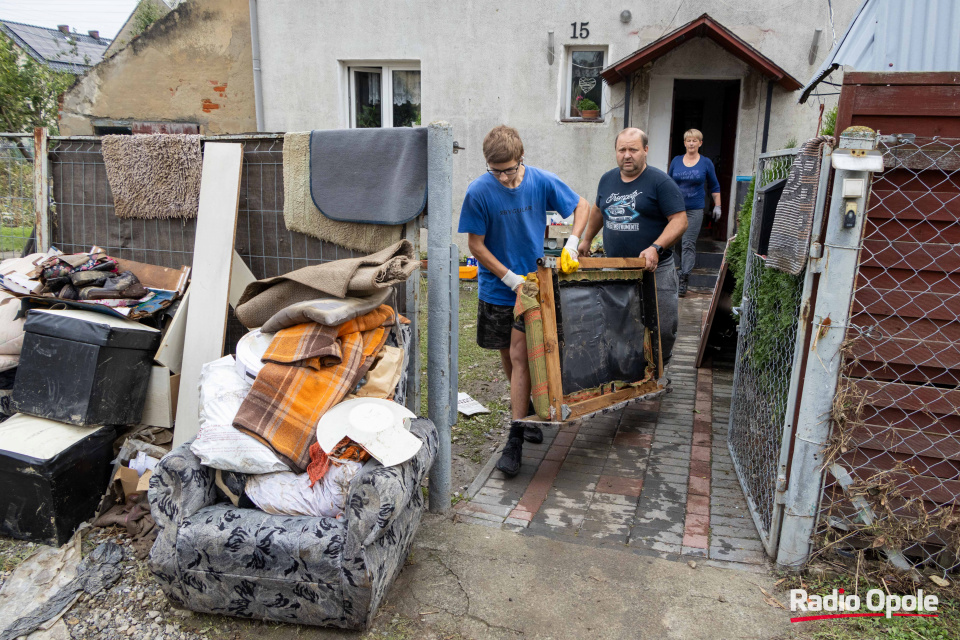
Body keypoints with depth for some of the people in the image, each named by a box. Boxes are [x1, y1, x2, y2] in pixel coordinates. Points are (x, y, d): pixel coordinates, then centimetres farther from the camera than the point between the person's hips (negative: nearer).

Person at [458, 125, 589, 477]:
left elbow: (582, 206, 5)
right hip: (497, 286, 1)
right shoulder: (479, 192, -13)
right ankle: (527, 409, 38)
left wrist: (571, 244, -10)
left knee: (520, 355, -8)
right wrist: (512, 279, -13)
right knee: (507, 355, 13)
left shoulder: (542, 181, -9)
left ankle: (515, 438, -3)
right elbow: (475, 244, -8)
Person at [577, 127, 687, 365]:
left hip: (655, 270, -4)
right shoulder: (607, 179, 11)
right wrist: (586, 239, 29)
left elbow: (680, 220, -12)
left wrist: (656, 248, -24)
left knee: (662, 327, -4)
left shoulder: (660, 182, -7)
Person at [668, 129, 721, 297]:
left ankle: (683, 281, -13)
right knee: (676, 242, 8)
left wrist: (717, 206, 8)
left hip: (694, 210, -3)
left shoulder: (706, 163, 3)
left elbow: (714, 187, 11)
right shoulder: (676, 161, 7)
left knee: (688, 244, -9)